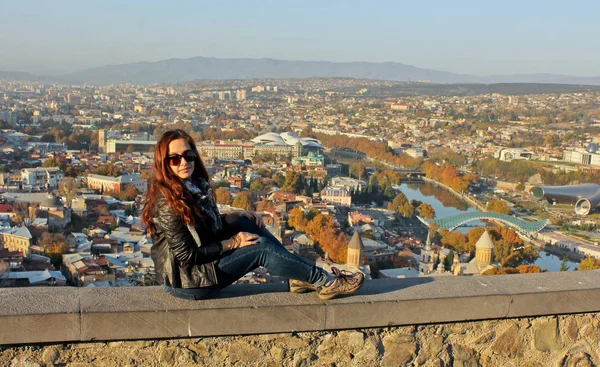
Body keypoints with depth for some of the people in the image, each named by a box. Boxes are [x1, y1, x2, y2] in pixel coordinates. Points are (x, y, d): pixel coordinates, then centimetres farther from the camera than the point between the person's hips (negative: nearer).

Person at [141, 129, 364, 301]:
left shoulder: (195, 184, 3)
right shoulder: (167, 202, -25)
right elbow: (187, 255, -24)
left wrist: (238, 215, 4)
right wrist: (232, 243, -16)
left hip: (200, 263, 9)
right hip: (186, 283, -9)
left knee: (247, 224, 3)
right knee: (262, 247, -12)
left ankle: (299, 276, 3)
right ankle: (325, 282, -1)